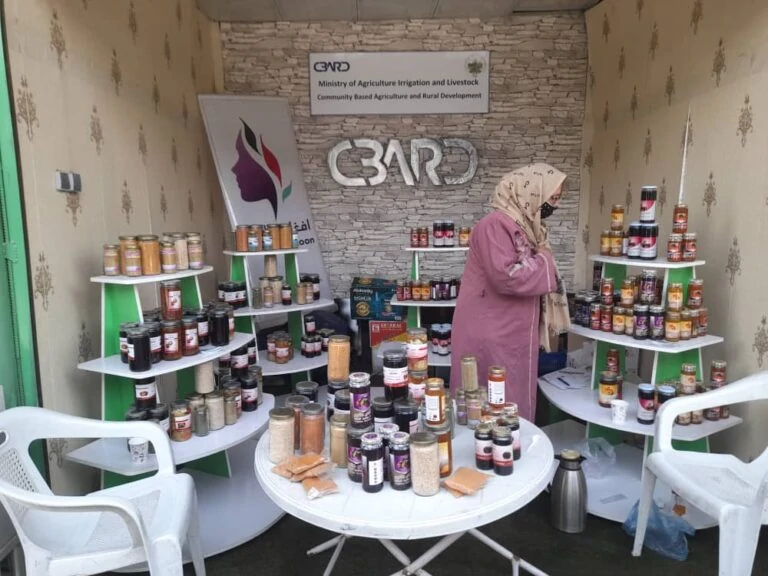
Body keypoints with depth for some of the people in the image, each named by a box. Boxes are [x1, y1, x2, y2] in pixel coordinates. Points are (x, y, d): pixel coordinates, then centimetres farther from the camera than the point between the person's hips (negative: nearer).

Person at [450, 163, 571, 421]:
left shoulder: (525, 225, 11)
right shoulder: (496, 225, -18)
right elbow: (507, 276, -28)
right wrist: (545, 262, -14)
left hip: (513, 334, 9)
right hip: (491, 335, -9)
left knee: (515, 404, 17)